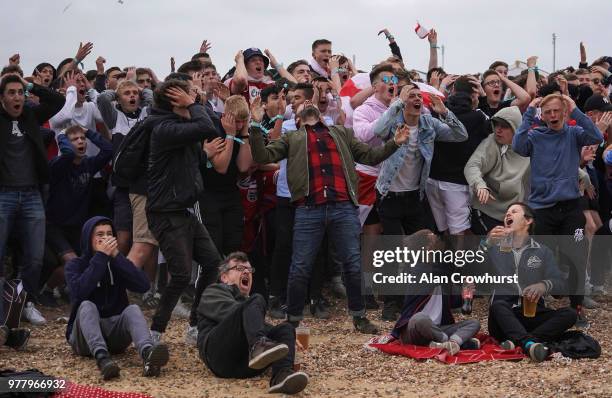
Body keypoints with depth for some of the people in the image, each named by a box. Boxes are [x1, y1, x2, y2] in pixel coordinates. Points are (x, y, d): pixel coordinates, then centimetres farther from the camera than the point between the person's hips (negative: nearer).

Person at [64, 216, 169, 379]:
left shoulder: (117, 263, 10)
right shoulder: (75, 265, 4)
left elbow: (143, 285, -9)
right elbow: (79, 291, -20)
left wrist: (117, 256, -13)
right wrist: (101, 257, -18)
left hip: (116, 332, 2)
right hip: (84, 337, -2)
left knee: (133, 309, -26)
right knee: (87, 306, -30)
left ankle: (147, 354, -56)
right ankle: (102, 357, -56)